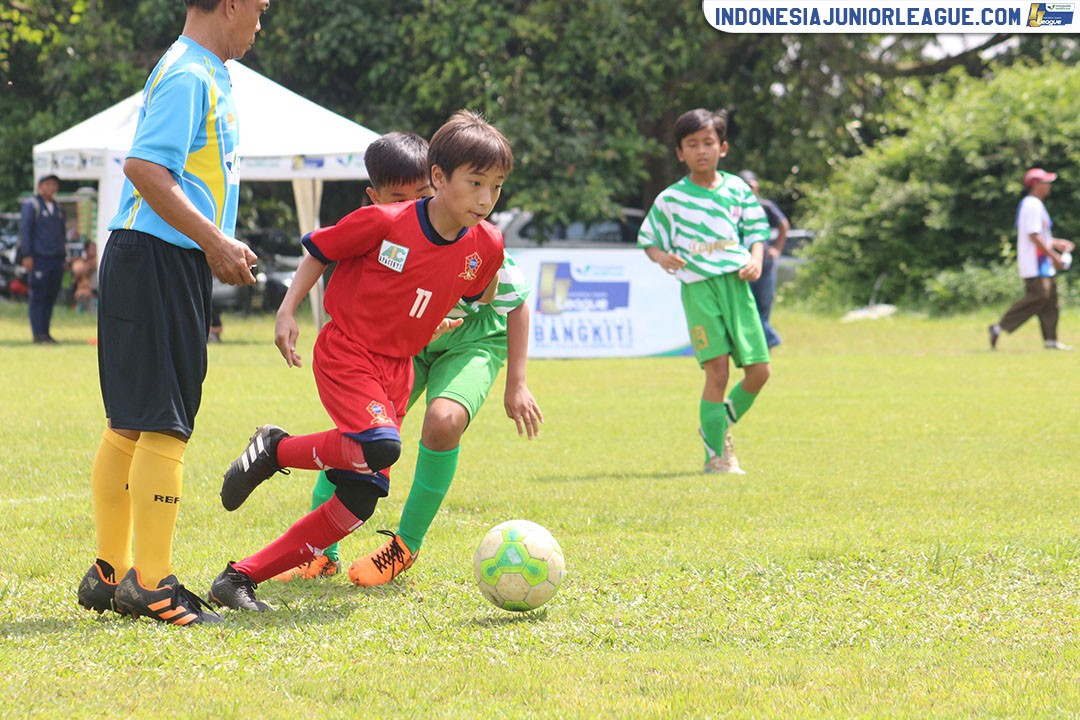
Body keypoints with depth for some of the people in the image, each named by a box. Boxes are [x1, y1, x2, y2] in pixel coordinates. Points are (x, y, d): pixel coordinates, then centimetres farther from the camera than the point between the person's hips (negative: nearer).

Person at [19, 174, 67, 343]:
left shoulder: (58, 208, 19)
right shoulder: (31, 205, 1)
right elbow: (25, 230, -5)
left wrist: (64, 258, 19)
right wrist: (27, 256, -12)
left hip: (56, 259, 6)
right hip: (39, 259, -6)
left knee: (51, 297, 6)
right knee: (38, 296, -6)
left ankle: (45, 332, 11)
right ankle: (38, 334, -6)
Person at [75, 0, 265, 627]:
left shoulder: (207, 74, 18)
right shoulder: (187, 74, -13)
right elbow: (145, 168, -22)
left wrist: (221, 244, 20)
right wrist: (214, 240, -21)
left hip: (174, 263, 10)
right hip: (159, 259, -10)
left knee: (131, 423, 13)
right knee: (164, 425, -9)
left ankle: (111, 573, 19)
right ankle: (151, 584, -7)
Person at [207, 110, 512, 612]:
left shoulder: (486, 247, -5)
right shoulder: (383, 222, -18)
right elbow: (320, 250, -2)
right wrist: (287, 312, -6)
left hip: (396, 368, 6)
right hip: (344, 352, -6)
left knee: (360, 501, -1)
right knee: (380, 446, -33)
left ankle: (241, 578, 6)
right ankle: (275, 450, -5)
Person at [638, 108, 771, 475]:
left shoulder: (737, 189, 11)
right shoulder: (671, 199, 5)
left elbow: (755, 230, 14)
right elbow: (649, 238, 11)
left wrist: (756, 259, -5)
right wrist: (661, 257, -11)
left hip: (736, 283, 3)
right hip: (699, 287, -3)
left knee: (758, 370, 0)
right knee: (717, 369, -12)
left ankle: (721, 425, 27)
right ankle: (716, 455, -3)